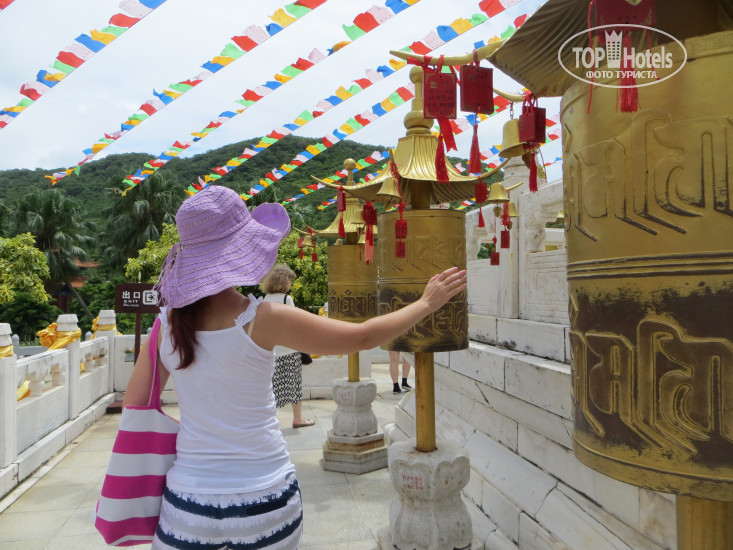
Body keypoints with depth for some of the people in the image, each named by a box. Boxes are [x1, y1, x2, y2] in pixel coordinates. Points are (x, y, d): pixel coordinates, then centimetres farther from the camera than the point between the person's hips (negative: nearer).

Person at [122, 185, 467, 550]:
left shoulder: (168, 321, -6)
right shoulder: (262, 320, -18)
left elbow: (134, 406, 2)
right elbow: (364, 337, -11)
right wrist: (426, 303, 1)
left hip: (189, 500, 3)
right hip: (264, 498, -2)